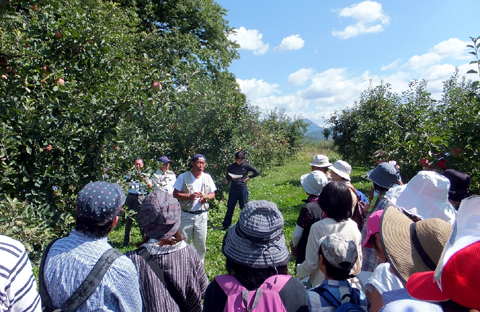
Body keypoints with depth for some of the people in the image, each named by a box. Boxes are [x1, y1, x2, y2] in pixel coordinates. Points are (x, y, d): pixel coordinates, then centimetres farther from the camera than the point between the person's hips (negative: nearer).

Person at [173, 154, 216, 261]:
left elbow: (213, 194, 11)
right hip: (186, 215, -2)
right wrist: (189, 196, -18)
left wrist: (206, 197, -11)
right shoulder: (183, 177, -2)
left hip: (201, 215, 2)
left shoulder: (207, 177, 7)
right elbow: (175, 194, -4)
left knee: (201, 243, 10)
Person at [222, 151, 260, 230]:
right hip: (233, 189, 1)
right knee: (230, 207, 7)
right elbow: (227, 177, 7)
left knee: (244, 207, 7)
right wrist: (232, 178, -14)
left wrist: (249, 177, -3)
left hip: (243, 189, -1)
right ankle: (226, 224, 19)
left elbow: (257, 172, 2)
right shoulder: (231, 166, 0)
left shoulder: (246, 166, -3)